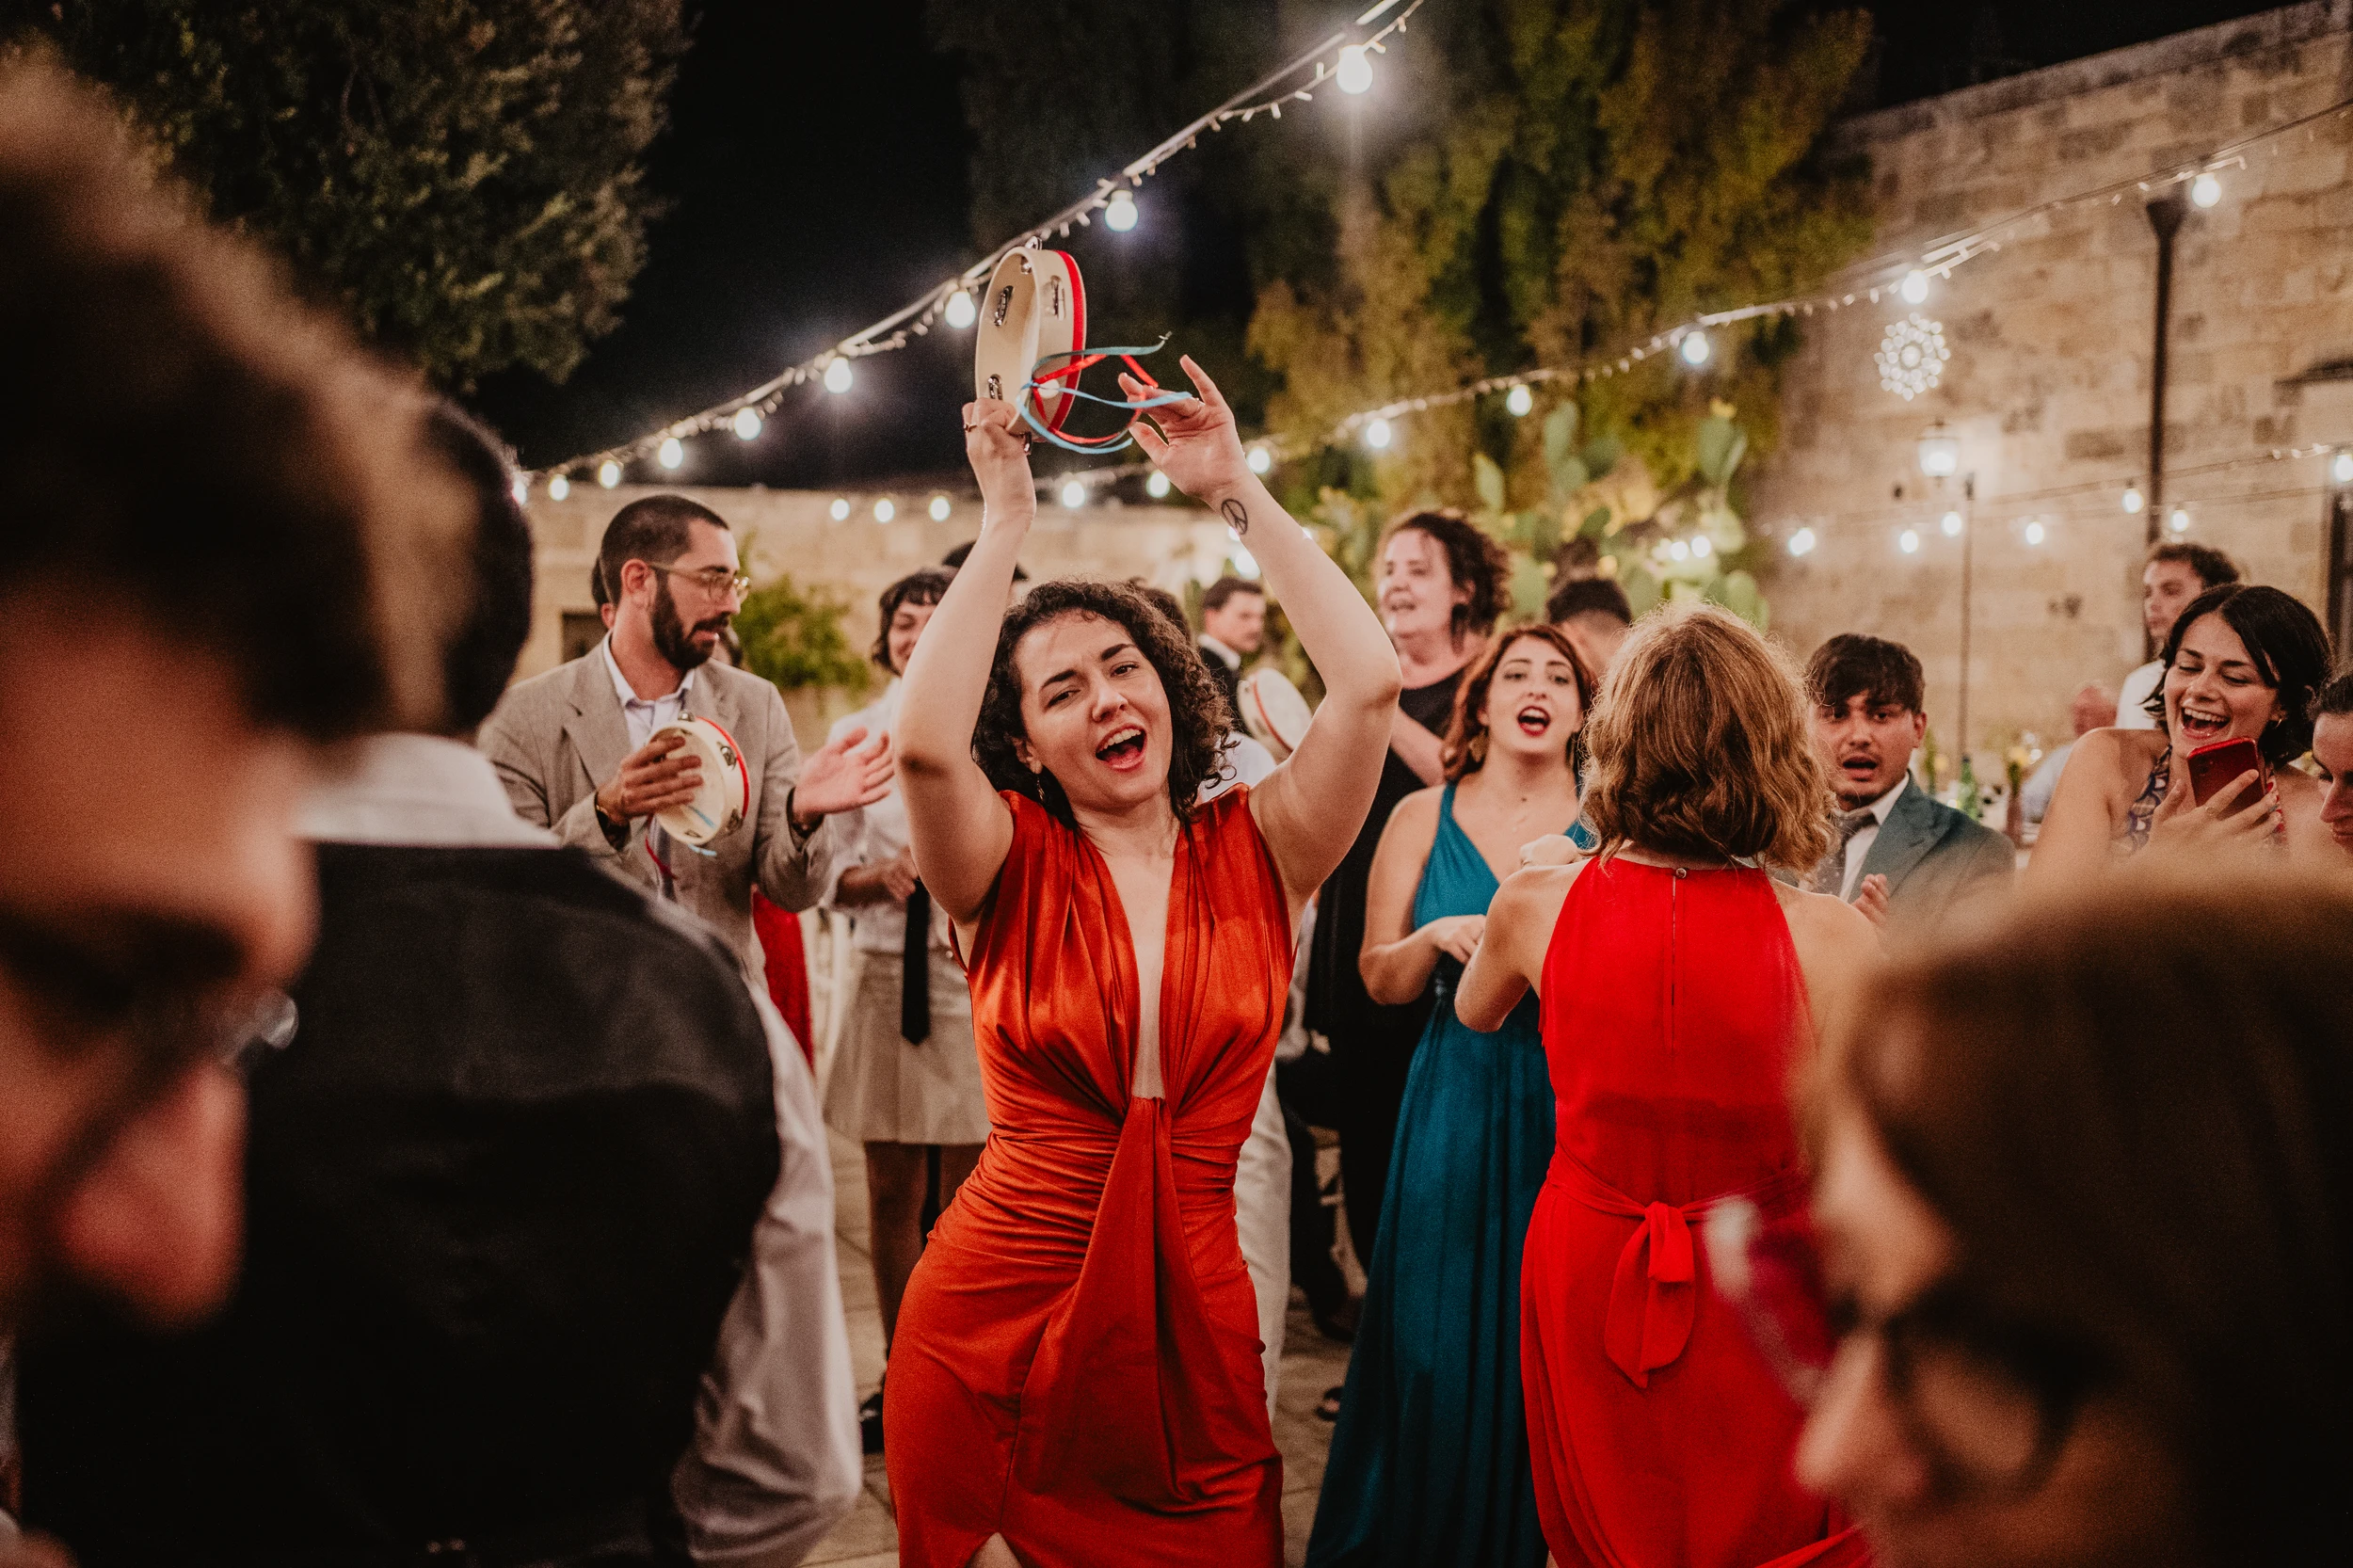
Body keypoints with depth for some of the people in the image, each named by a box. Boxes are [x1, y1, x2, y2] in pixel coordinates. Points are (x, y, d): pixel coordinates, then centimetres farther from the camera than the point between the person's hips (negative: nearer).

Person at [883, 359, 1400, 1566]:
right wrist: (1006, 524, -17)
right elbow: (925, 743, -25)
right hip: (996, 1322, -1)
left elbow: (1370, 681, -14)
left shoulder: (1257, 853, 0)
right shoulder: (1011, 868, -4)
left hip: (1191, 1321, 1)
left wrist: (1237, 494, -10)